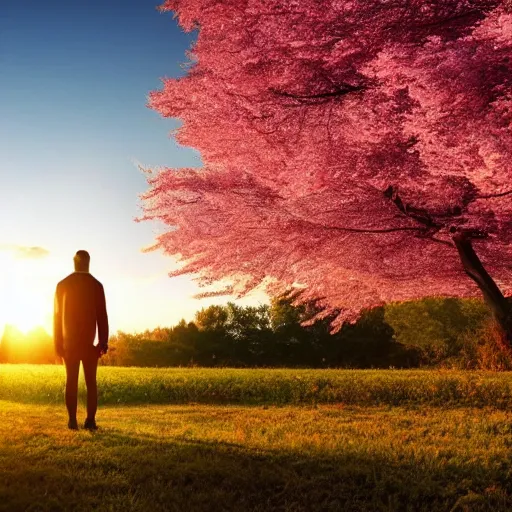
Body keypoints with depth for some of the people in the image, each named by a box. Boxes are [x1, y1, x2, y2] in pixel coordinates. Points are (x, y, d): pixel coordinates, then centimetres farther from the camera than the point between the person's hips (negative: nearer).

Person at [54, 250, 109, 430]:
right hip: (88, 341, -2)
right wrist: (103, 342, -2)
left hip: (69, 341, 2)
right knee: (90, 381, 2)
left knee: (71, 381, 5)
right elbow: (102, 315, -5)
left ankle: (72, 420, 1)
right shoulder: (95, 284, -3)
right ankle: (90, 420, -4)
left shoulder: (62, 285, 4)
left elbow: (57, 315, 5)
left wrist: (58, 342, 8)